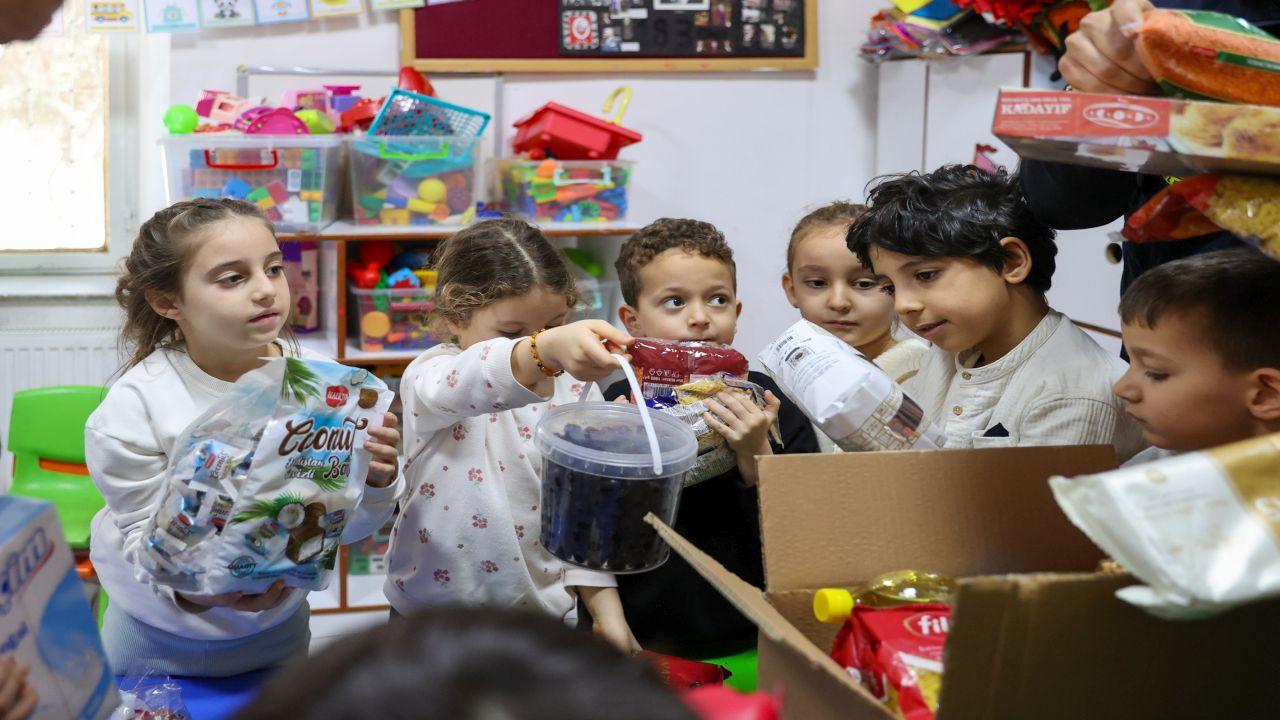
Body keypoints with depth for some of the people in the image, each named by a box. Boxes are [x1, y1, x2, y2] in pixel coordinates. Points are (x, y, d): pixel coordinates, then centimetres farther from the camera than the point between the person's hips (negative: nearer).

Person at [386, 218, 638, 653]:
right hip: (434, 610, -3)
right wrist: (547, 350, -57)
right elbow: (460, 387, -38)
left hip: (543, 615, 3)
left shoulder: (576, 393, 1)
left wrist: (606, 611, -2)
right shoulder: (428, 377, -12)